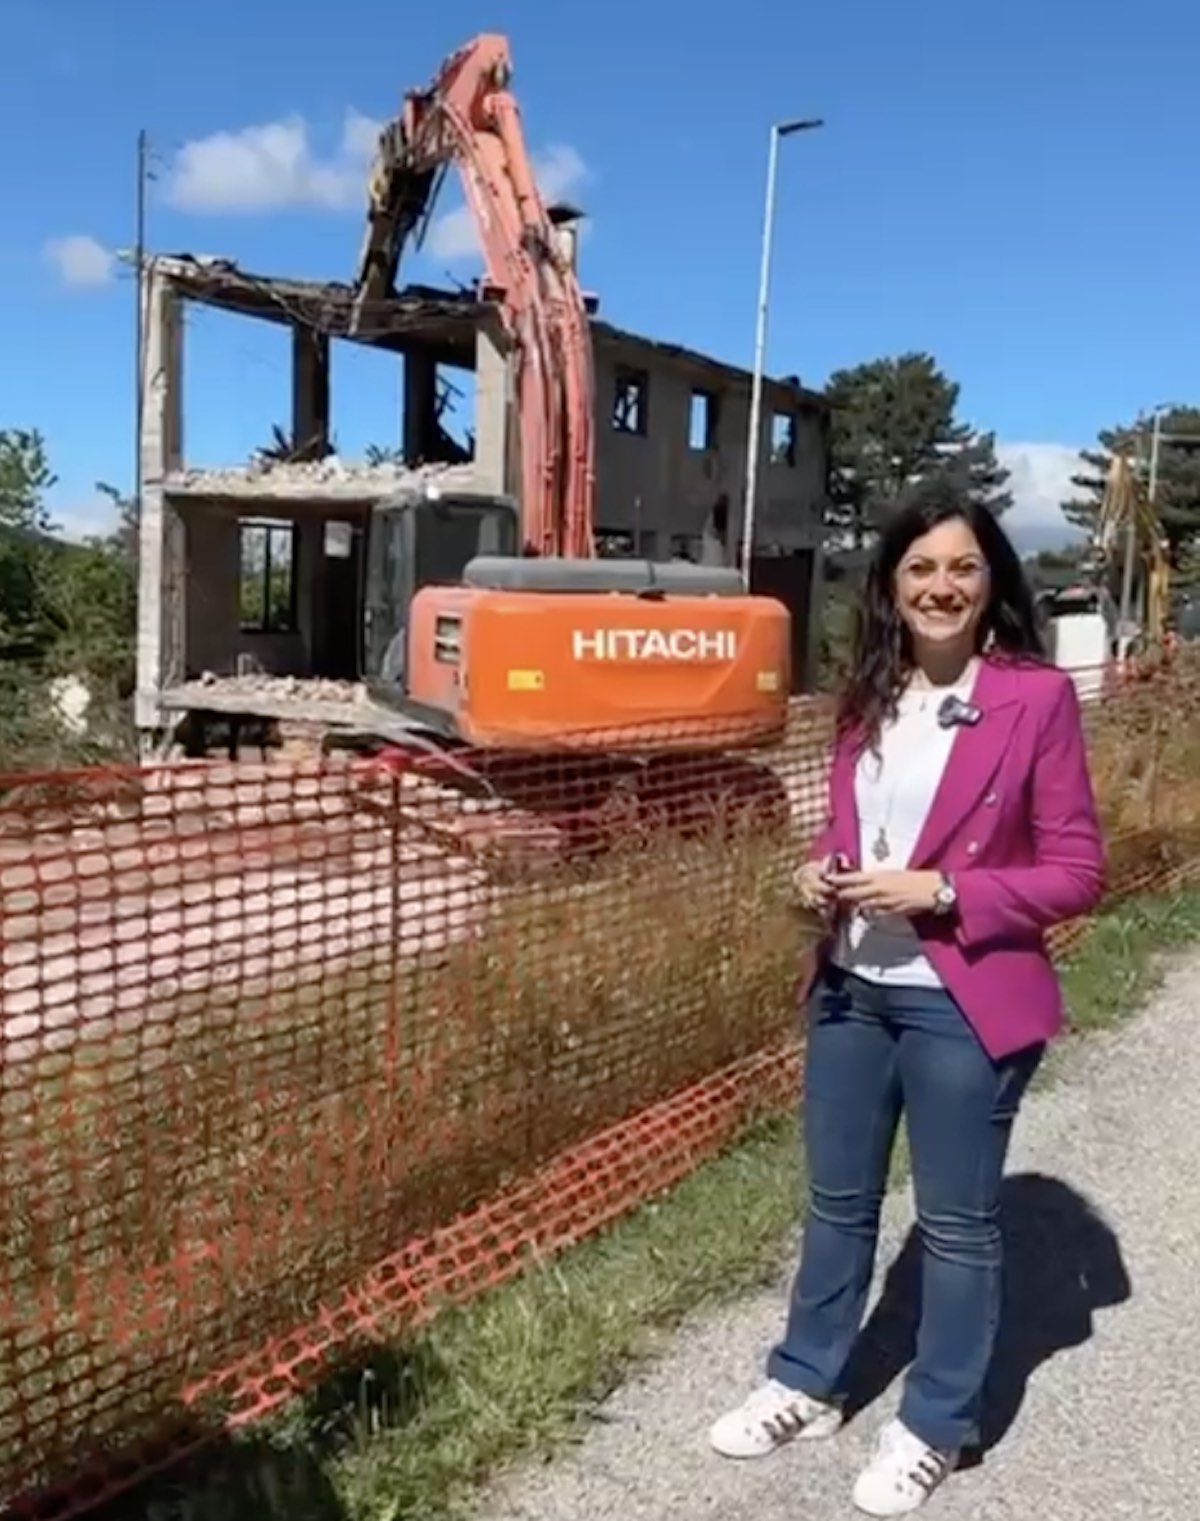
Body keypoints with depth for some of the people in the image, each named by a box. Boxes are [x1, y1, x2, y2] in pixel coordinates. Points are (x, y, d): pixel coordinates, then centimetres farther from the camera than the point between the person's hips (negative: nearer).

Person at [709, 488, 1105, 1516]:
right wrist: (820, 873, -6)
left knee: (957, 1221, 13)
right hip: (852, 988, 6)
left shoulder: (1038, 697, -12)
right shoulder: (870, 698, 4)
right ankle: (807, 1386, 40)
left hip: (964, 1002, -5)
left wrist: (942, 893, -21)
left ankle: (935, 1428, 34)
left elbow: (1077, 871, -11)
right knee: (838, 1200, 20)